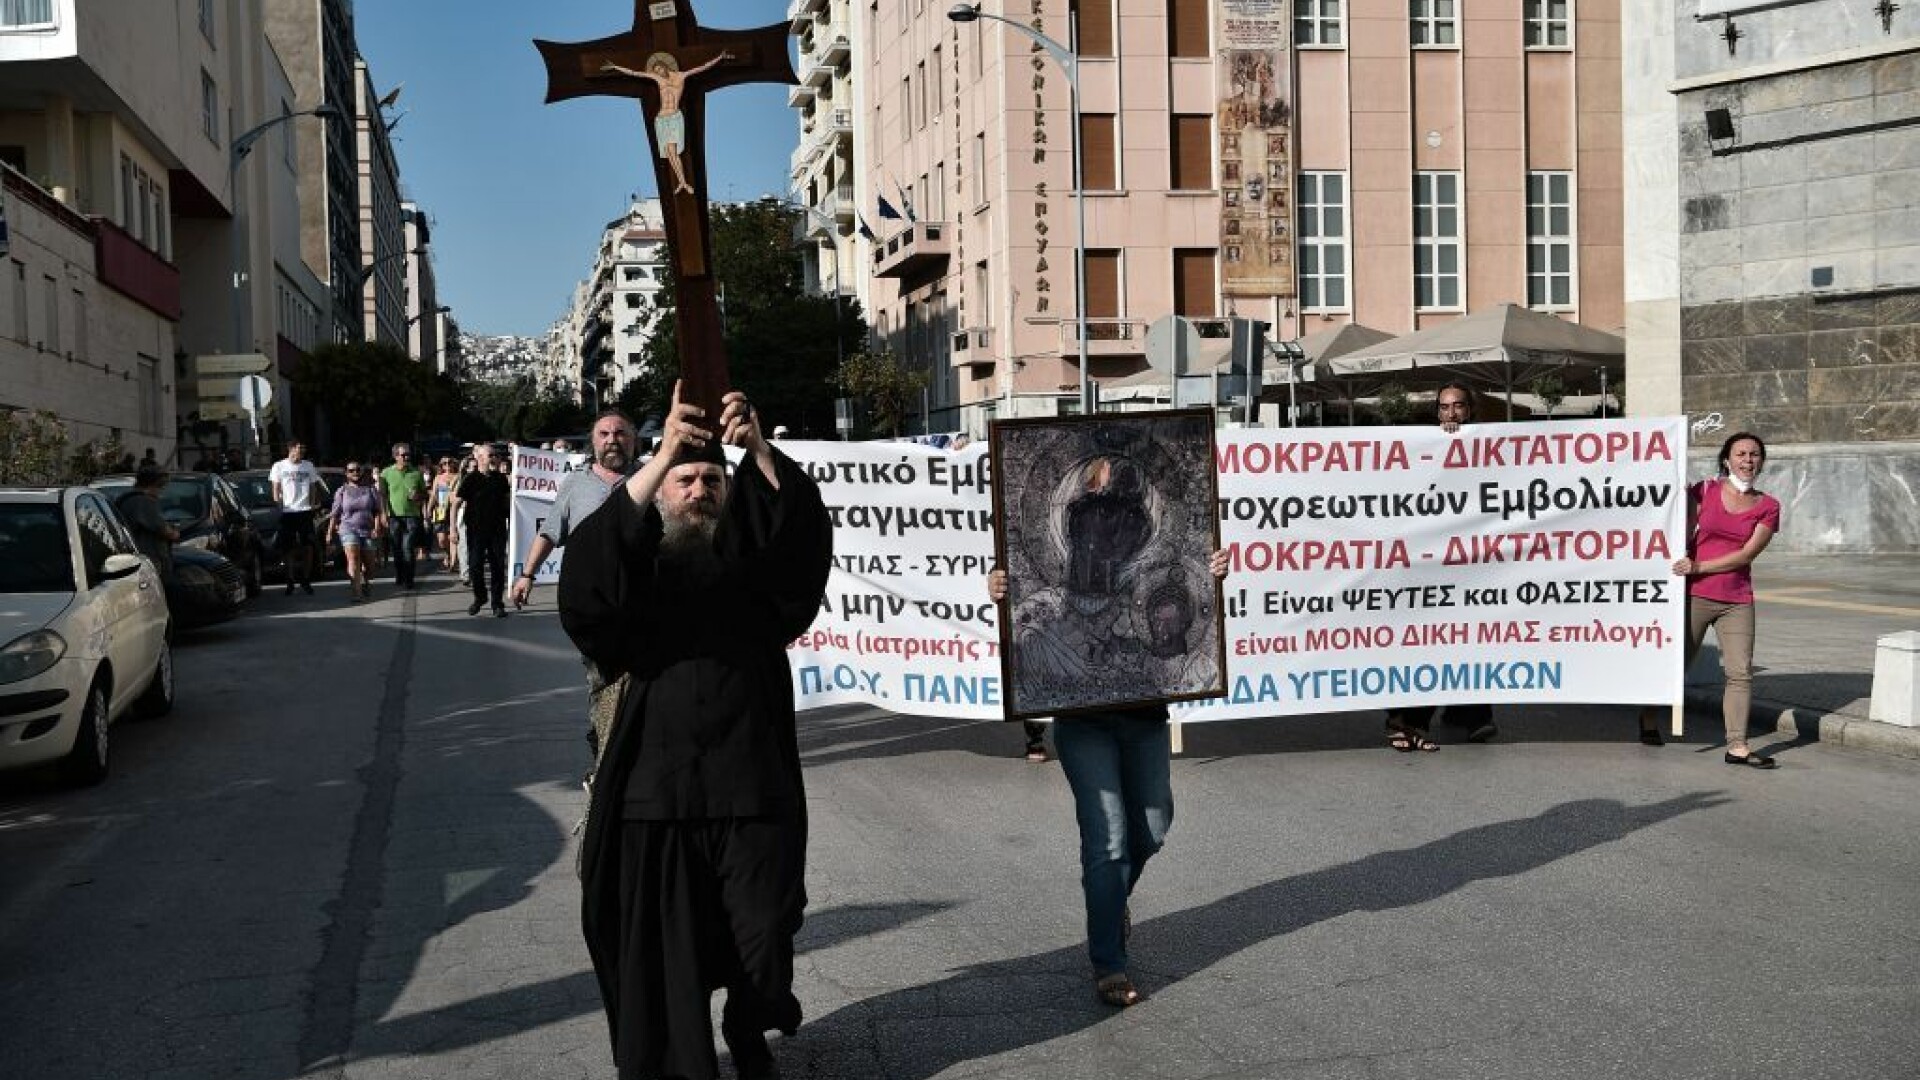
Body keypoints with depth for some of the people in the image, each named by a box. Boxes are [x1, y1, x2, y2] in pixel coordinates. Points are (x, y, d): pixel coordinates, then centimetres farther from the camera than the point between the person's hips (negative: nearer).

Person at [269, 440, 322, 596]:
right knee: (289, 548, 1)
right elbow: (276, 489, 5)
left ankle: (306, 580, 11)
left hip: (305, 511, 2)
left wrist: (313, 504, 4)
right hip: (287, 512, -2)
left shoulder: (309, 466, 11)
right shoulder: (279, 466, 5)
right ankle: (290, 581, 10)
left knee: (308, 547, 0)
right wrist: (278, 506, -3)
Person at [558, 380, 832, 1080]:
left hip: (754, 789, 1)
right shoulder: (637, 568, 3)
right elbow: (588, 564, -19)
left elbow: (804, 530, -13)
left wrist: (759, 452, -31)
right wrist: (663, 454, -29)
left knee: (764, 941, 7)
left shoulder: (753, 561, 6)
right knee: (660, 953, 4)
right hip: (654, 789, -1)